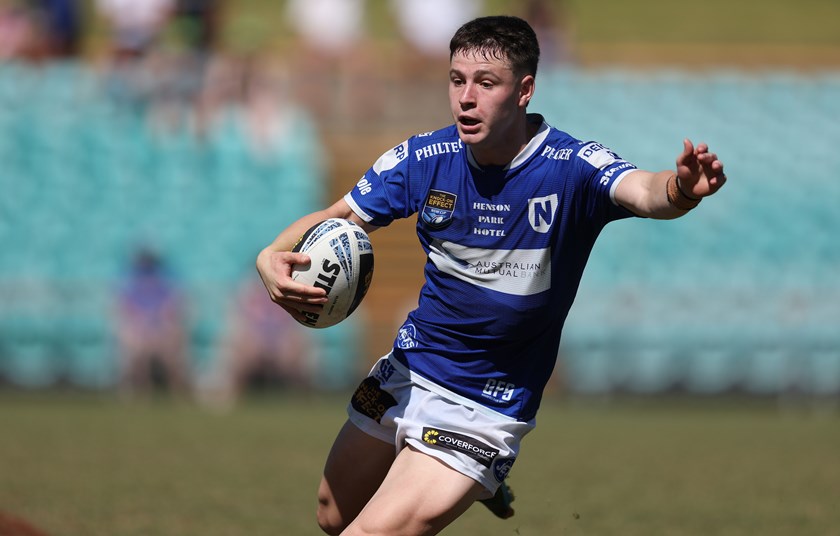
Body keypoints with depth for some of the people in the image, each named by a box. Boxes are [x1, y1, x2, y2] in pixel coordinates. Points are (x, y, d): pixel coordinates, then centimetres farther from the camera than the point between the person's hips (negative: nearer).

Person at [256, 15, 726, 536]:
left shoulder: (572, 167, -22)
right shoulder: (425, 158, -9)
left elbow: (642, 192, -41)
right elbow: (337, 218, -1)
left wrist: (679, 190, -66)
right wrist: (274, 257, -23)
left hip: (485, 409, -5)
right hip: (409, 370, 5)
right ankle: (472, 481, 44)